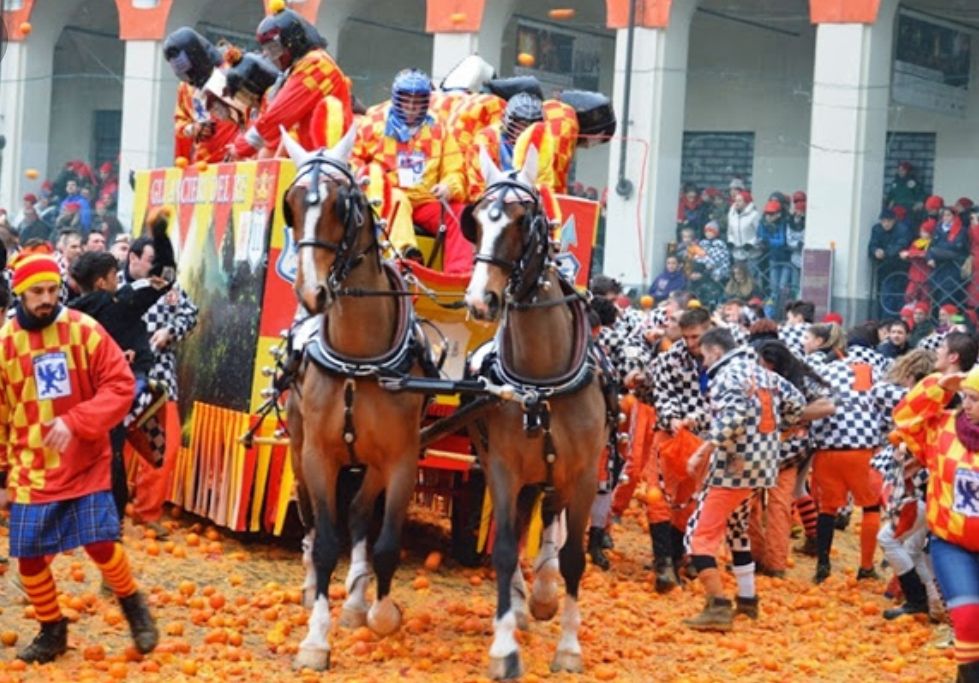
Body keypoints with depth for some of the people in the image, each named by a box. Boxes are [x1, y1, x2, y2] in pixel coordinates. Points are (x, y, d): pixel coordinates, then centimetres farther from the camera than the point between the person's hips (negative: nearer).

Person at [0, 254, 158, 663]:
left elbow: (121, 385, -10)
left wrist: (74, 421, -22)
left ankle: (134, 606, 20)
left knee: (101, 543, -10)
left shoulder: (84, 329, -7)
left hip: (84, 463, -2)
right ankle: (52, 630, 26)